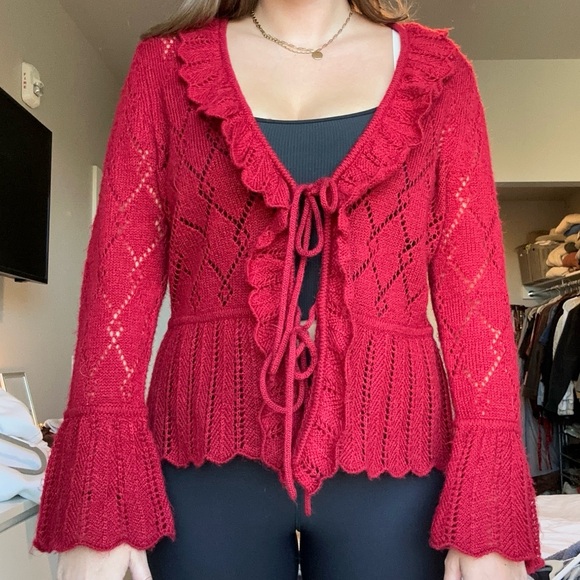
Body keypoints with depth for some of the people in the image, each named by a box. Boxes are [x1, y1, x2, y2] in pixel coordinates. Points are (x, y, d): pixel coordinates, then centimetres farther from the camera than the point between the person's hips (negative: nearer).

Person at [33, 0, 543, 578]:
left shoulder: (437, 72, 6)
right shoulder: (166, 64, 6)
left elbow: (475, 290, 0)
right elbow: (122, 278, 0)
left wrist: (487, 513, -7)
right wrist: (98, 502, -7)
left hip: (390, 459, 1)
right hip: (208, 459, 0)